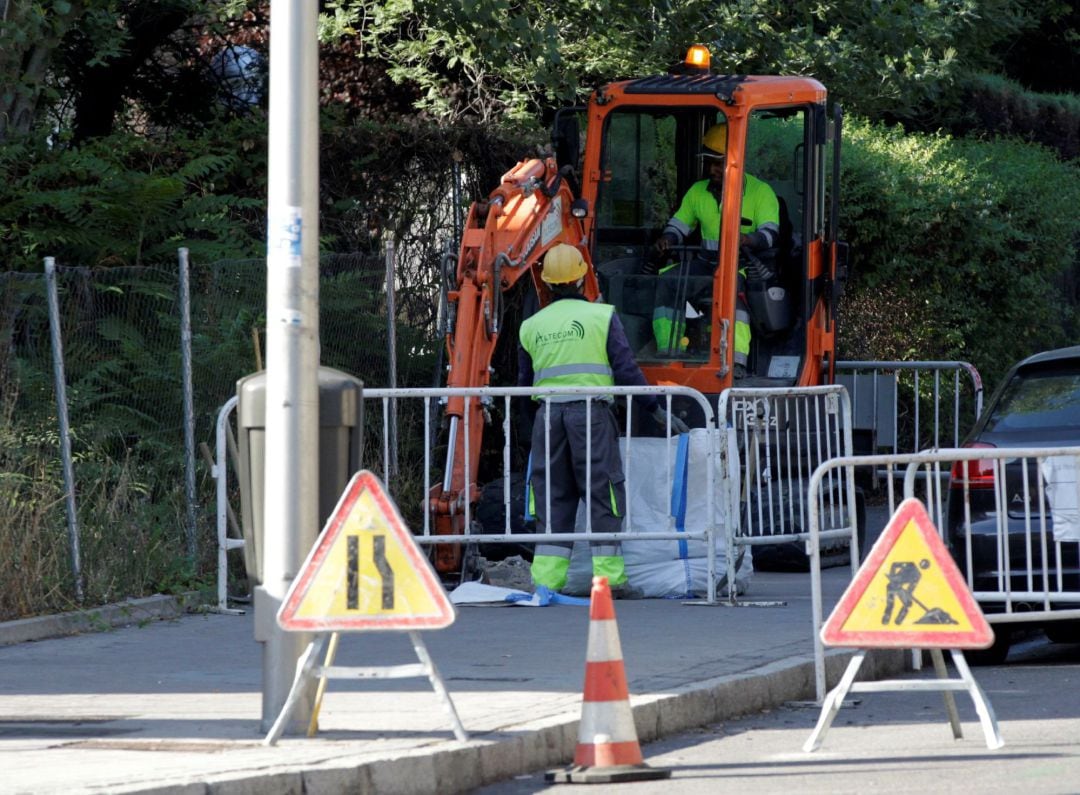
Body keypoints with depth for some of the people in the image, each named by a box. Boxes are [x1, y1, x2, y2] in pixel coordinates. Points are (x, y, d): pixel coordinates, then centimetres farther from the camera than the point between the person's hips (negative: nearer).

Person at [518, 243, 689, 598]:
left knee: (552, 498, 7)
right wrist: (657, 410, 2)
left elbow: (524, 382, 15)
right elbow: (626, 369, -3)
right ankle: (609, 577, -3)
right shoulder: (601, 316, 1)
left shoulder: (531, 326, 12)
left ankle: (546, 579, 2)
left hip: (547, 414, 3)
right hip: (591, 412, -3)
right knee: (602, 493, 1)